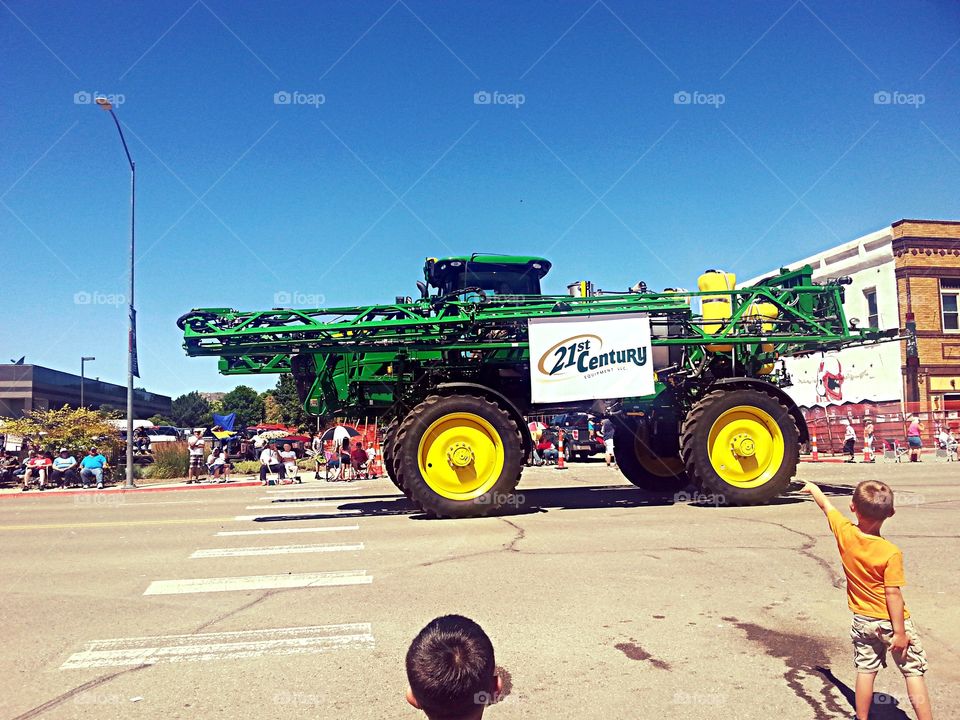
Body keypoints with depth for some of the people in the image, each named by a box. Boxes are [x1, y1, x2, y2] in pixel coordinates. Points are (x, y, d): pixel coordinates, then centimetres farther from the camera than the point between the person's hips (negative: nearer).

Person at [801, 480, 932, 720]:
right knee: (914, 673, 8)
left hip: (863, 621, 4)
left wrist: (813, 488, 25)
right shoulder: (891, 553, -23)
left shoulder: (844, 533, -13)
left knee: (866, 670, 15)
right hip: (891, 621, -4)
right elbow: (892, 594, -20)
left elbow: (826, 505, 6)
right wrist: (899, 632, -13)